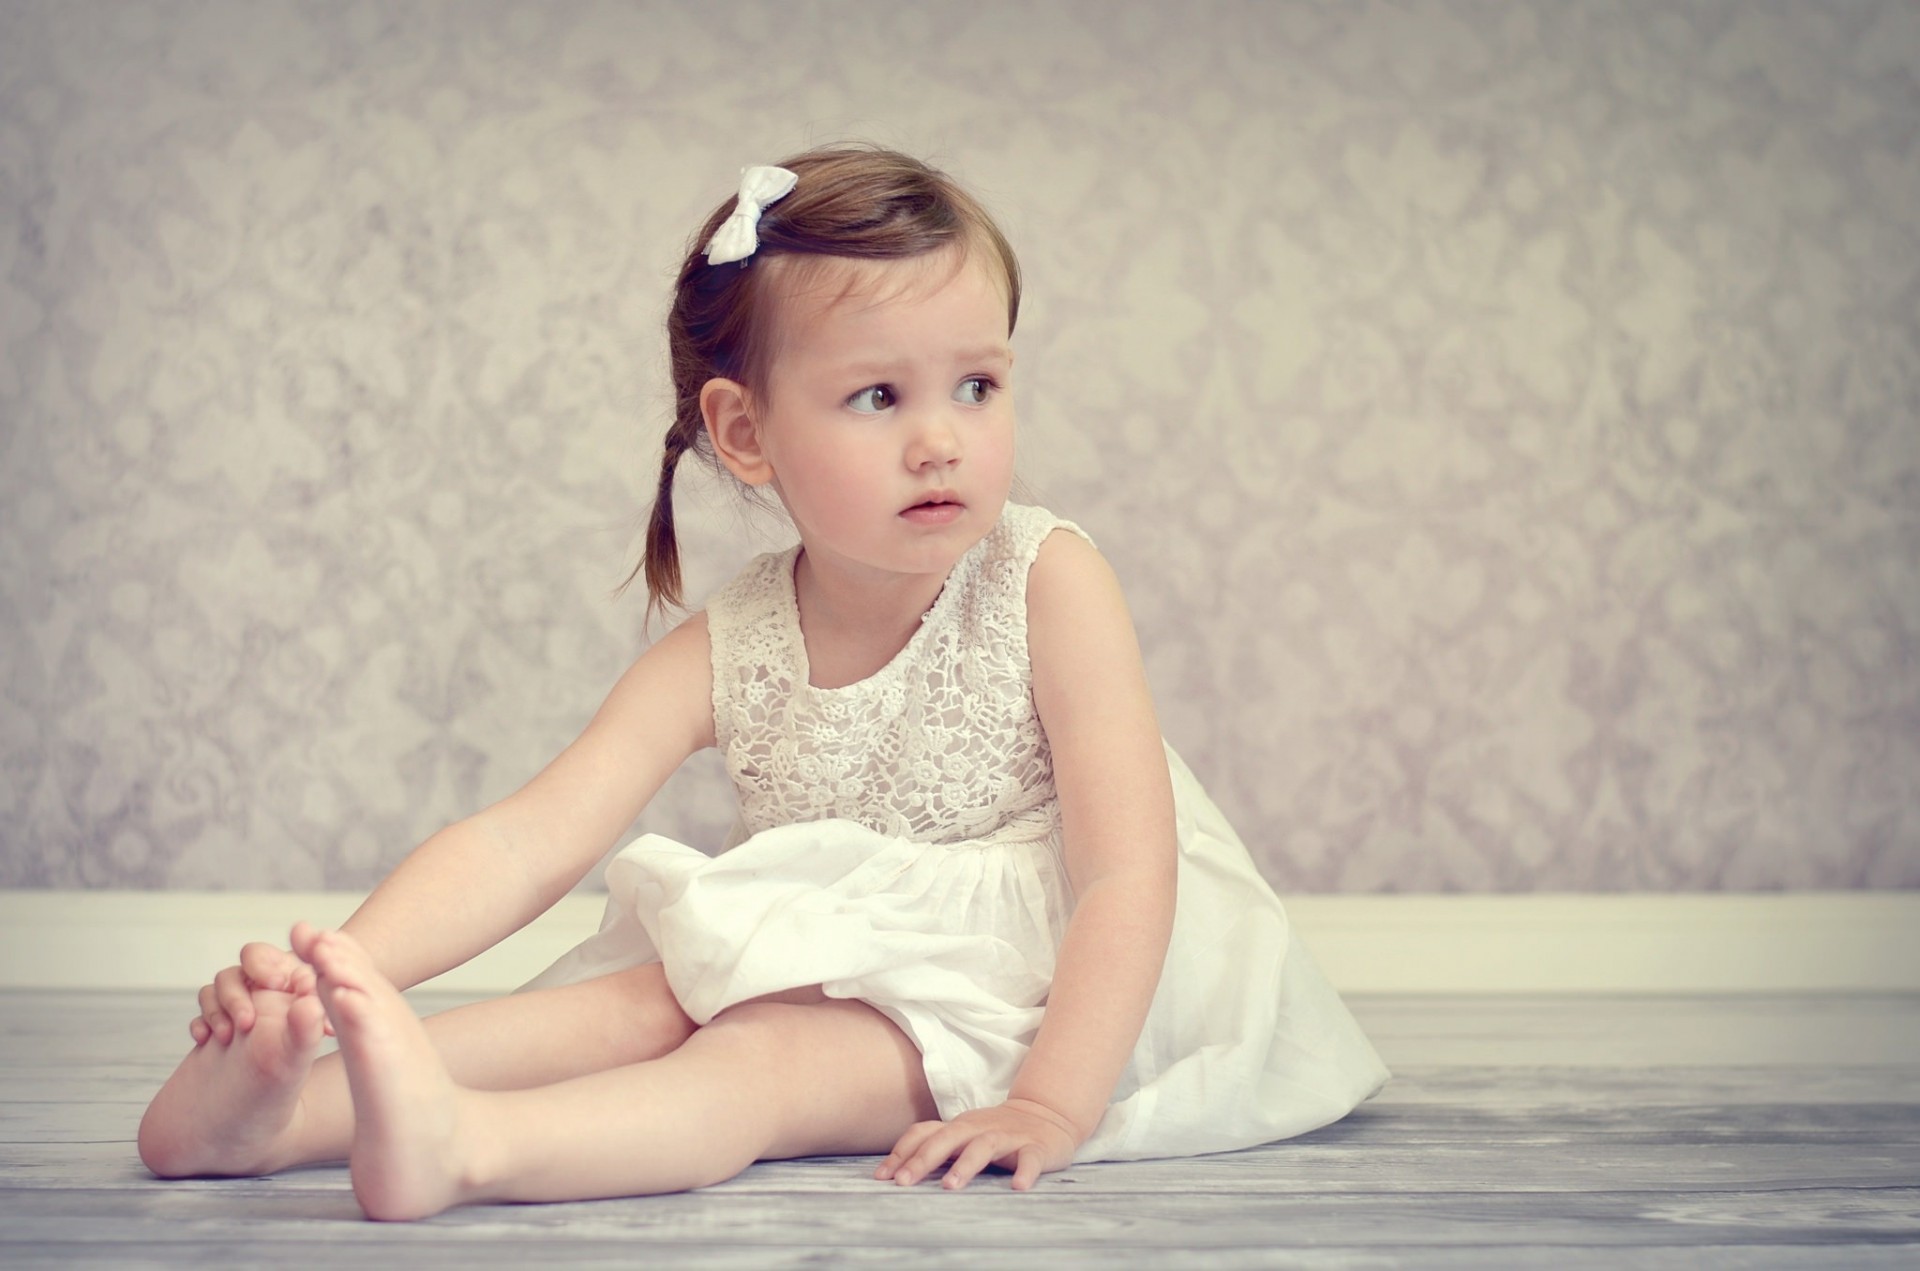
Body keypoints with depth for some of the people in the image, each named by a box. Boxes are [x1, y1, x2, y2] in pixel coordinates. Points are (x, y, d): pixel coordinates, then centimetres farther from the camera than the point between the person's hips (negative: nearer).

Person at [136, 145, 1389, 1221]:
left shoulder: (1047, 582, -15)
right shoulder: (725, 652, -7)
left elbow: (1128, 868, -20)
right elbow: (531, 839, -17)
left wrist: (1052, 1104, -33)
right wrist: (338, 969, -35)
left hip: (1044, 980, -5)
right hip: (835, 961, 5)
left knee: (779, 1054, -31)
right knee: (650, 997, -23)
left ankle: (471, 1146, -55)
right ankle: (286, 1103, -37)